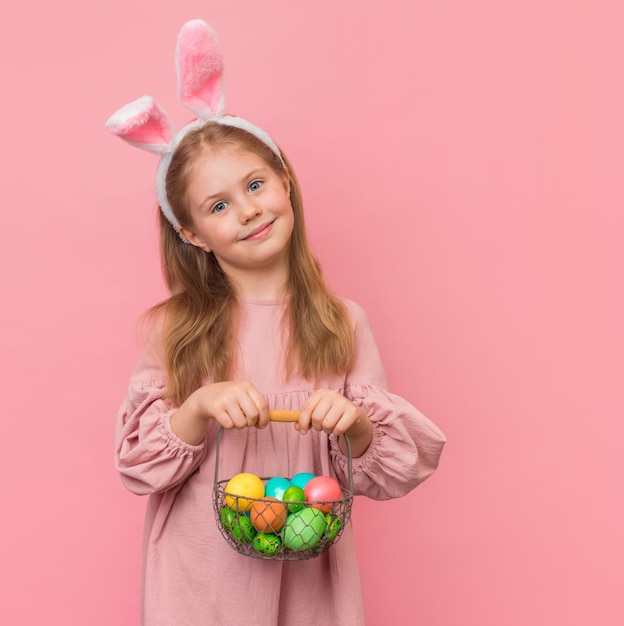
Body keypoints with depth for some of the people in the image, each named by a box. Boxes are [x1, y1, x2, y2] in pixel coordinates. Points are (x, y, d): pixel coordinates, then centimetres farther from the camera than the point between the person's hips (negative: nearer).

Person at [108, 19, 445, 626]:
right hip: (200, 576, 0)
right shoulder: (174, 330, -7)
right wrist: (199, 409, -22)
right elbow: (137, 463, -6)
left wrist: (355, 425, -23)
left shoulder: (342, 325, -7)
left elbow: (379, 474, -3)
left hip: (307, 575, 1)